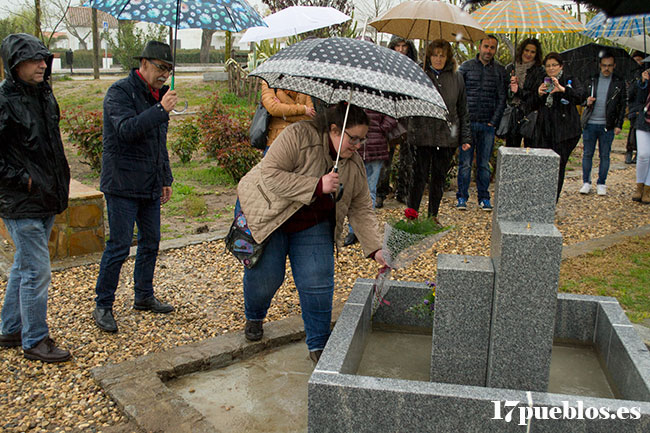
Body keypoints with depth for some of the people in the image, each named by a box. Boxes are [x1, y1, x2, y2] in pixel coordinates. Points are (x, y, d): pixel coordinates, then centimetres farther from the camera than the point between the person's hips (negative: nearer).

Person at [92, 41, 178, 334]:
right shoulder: (120, 92, -9)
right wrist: (161, 109, -31)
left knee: (150, 242, 13)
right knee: (119, 246, -5)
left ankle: (144, 296, 28)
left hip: (150, 186, 8)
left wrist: (166, 179, 21)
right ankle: (102, 306, 8)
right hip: (122, 185, -8)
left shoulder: (156, 95, 15)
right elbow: (127, 129, -27)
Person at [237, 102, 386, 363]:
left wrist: (375, 249, -11)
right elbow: (270, 174, -29)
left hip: (313, 226, 4)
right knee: (265, 277, -1)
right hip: (269, 214, -4)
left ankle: (319, 346, 10)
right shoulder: (298, 135, -23)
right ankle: (253, 318, 33)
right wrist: (317, 186, -34)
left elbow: (361, 210, -1)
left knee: (318, 284, -6)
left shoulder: (354, 164, -4)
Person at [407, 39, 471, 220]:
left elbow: (463, 110, 12)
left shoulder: (456, 78, 9)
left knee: (439, 177, 10)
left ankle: (433, 216, 22)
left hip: (447, 136, 3)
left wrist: (465, 138, 8)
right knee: (419, 176, -2)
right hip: (422, 135, -3)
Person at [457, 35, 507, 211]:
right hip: (467, 123, -1)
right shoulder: (466, 66, 5)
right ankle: (462, 197, 8)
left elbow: (502, 98, 7)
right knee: (465, 162, -1)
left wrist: (494, 121, -1)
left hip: (488, 124, 1)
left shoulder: (500, 70, 8)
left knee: (484, 164, 6)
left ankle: (484, 198, 15)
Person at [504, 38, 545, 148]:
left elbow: (537, 96, -6)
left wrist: (518, 91, -16)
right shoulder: (510, 68, 10)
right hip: (512, 116, 3)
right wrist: (510, 89, -11)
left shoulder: (539, 71, 1)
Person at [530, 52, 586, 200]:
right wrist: (539, 95, -3)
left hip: (564, 130, -4)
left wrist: (563, 89, -32)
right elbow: (534, 107, 18)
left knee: (558, 165, -5)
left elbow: (581, 97, -16)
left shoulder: (570, 81, 3)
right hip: (544, 130, 4)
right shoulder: (542, 83, 17)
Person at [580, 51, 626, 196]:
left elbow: (622, 105, 5)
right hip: (590, 124, 1)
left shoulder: (619, 83, 4)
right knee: (587, 154, 5)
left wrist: (619, 125, -2)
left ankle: (601, 184, 13)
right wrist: (587, 101, -9)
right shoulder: (591, 80, 7)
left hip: (608, 125, -1)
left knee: (604, 156, 4)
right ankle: (586, 182, 15)